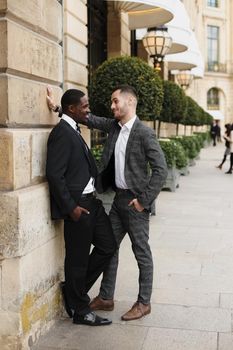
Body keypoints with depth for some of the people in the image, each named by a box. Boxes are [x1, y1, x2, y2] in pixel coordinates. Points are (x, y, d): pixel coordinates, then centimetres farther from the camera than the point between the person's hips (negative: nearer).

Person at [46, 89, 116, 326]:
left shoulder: (73, 130, 14)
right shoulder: (62, 133, -17)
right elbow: (54, 175, -21)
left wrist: (92, 195, 12)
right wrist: (71, 207, -18)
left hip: (91, 201, 10)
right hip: (77, 205, -10)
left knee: (107, 246, 15)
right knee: (77, 259, 4)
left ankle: (75, 291, 30)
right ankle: (79, 310, 22)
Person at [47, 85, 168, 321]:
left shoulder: (144, 133, -15)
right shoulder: (113, 126, 6)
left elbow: (161, 169, -17)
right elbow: (89, 119, 12)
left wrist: (144, 200, -16)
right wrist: (58, 107, 3)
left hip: (135, 201, -8)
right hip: (118, 198, 8)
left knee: (142, 253, 5)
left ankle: (144, 303, 20)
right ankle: (106, 298, 28)